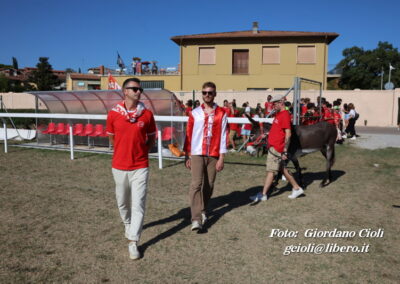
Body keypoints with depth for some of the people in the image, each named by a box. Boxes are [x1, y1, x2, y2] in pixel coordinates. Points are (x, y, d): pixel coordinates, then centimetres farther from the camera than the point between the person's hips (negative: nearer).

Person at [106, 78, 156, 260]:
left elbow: (151, 138, 8)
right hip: (119, 166, 1)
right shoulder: (113, 114, -3)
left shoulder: (147, 114, -3)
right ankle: (128, 224, 45)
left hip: (140, 167, -1)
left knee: (138, 204, -3)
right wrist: (124, 151, 10)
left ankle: (133, 242, 6)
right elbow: (111, 137, 11)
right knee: (122, 202, 17)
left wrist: (141, 152, 1)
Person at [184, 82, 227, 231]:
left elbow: (223, 136, 1)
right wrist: (187, 156, 4)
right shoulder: (195, 113, 5)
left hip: (213, 155, 1)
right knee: (196, 184, -11)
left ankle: (202, 210, 29)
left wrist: (221, 158, -4)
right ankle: (196, 219, -12)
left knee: (209, 185, 8)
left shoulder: (221, 113, 3)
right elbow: (189, 135, 6)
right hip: (197, 154, -1)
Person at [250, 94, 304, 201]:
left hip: (276, 148, -10)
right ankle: (297, 188, 26)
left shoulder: (285, 115, -15)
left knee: (271, 171, -3)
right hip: (273, 147, 10)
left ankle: (263, 195, 3)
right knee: (283, 169, 16)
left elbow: (288, 134, -20)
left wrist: (285, 151, -21)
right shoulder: (278, 114, 14)